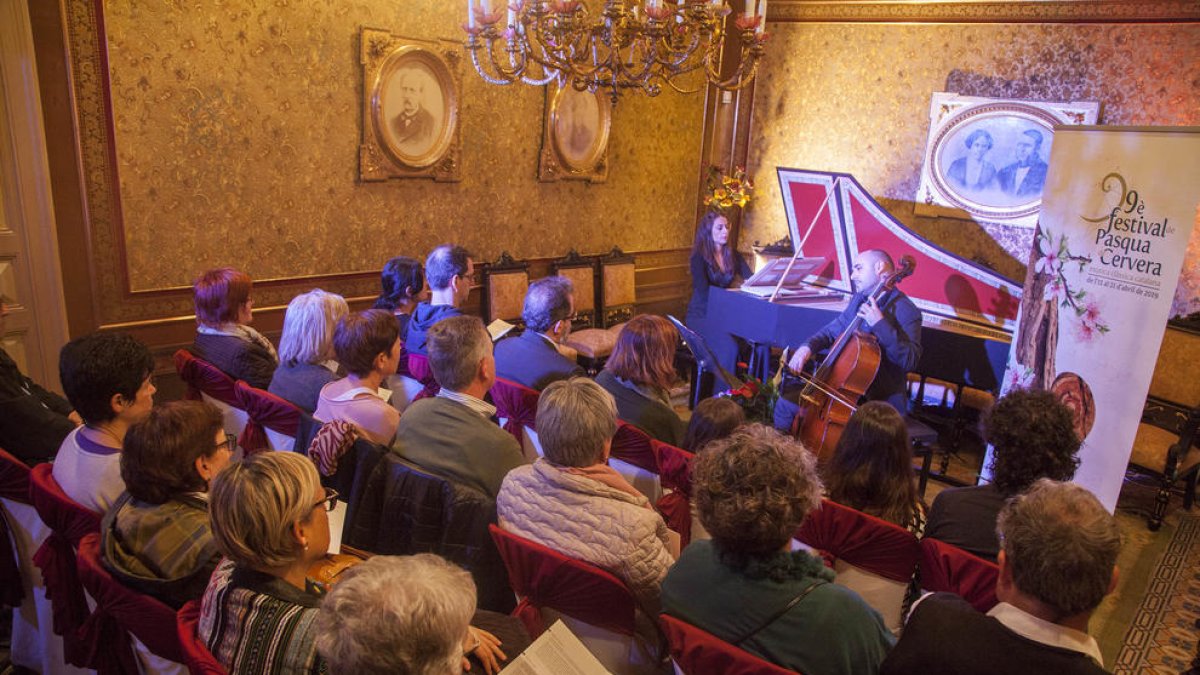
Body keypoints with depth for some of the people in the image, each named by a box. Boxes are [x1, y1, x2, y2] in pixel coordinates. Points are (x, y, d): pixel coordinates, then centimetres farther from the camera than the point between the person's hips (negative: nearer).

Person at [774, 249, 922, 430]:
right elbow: (832, 331, 20)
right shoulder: (859, 300, 10)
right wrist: (808, 346, -1)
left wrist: (881, 324, -32)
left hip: (882, 401, -7)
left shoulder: (905, 311, -13)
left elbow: (910, 360, -24)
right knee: (786, 403, 0)